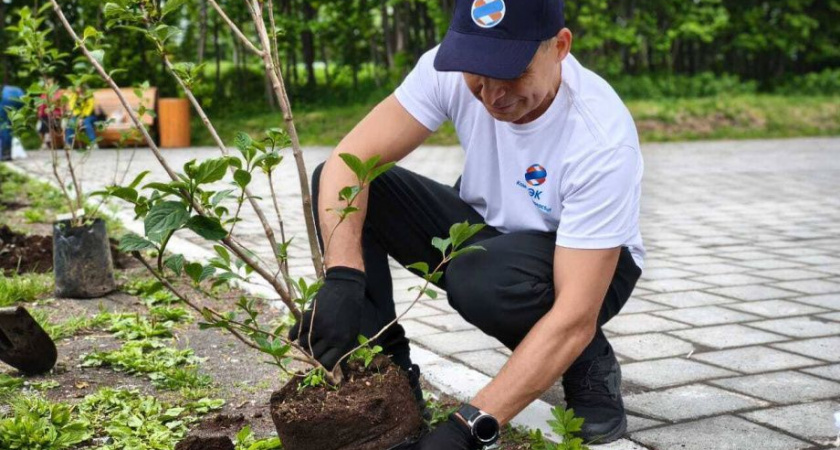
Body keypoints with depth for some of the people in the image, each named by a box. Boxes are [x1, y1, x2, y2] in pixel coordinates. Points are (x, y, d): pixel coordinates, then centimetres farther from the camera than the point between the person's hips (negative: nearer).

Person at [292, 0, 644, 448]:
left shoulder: (603, 139, -34)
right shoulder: (450, 68, -22)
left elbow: (575, 317, -37)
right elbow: (348, 161, -24)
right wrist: (341, 280, -40)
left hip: (584, 264, -4)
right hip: (482, 230, 5)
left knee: (482, 278, -39)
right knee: (335, 183, -17)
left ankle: (589, 369, -7)